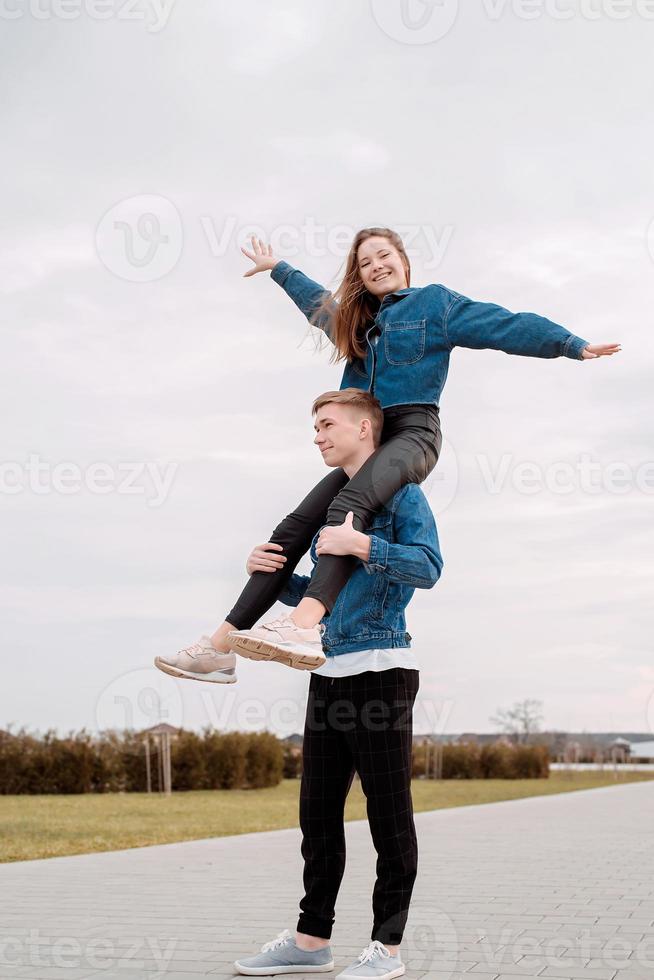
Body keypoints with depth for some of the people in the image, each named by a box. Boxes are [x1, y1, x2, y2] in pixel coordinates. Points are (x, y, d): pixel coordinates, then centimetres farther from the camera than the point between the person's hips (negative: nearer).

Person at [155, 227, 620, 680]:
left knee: (347, 506, -35)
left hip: (413, 431, -7)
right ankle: (220, 646, -15)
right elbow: (316, 299, 49)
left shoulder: (435, 302, 9)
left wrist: (573, 345, -8)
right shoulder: (354, 318, 28)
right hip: (364, 441, 7)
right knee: (293, 529, -10)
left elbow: (504, 326, 1)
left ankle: (304, 628, -58)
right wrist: (279, 269, 61)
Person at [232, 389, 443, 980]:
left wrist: (362, 545, -26)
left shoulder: (400, 492, -3)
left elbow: (428, 566, -17)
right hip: (329, 674, 8)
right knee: (318, 811, 10)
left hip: (380, 670, -8)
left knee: (389, 814, -1)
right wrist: (272, 575, 6)